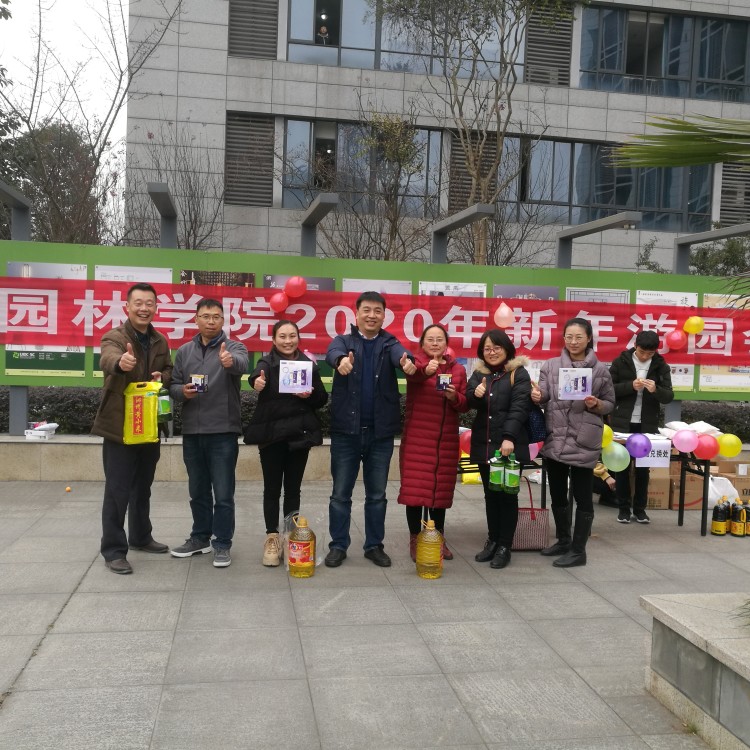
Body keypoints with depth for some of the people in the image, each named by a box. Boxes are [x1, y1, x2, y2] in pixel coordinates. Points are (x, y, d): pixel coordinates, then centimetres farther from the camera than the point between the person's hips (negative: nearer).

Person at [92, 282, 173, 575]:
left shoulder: (160, 341, 7)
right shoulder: (114, 337, -13)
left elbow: (169, 371, 19)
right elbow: (107, 359, -35)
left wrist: (163, 377, -6)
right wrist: (121, 362, -59)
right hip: (120, 426, -6)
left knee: (143, 487, 18)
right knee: (118, 490, -3)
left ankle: (140, 537, 33)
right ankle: (113, 550, 7)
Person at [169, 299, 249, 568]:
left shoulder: (234, 347, -3)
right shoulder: (184, 351, 10)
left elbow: (242, 364, -26)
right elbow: (173, 385, 11)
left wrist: (230, 361, -50)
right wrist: (182, 391, -12)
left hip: (223, 432, -4)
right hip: (192, 432, 4)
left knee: (223, 494, 2)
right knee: (198, 491, 17)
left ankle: (222, 544, 14)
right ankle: (200, 538, 31)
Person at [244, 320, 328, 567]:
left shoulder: (308, 364, 4)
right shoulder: (267, 362, -4)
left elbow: (322, 398, 8)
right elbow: (257, 375, -28)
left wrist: (310, 395, -14)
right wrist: (257, 382, -51)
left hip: (299, 435, 2)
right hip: (271, 435, -2)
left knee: (293, 488, 10)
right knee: (272, 488, 4)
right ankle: (272, 539, 13)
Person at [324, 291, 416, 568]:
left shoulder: (389, 343, 5)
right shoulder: (344, 340, 3)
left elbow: (398, 354, -19)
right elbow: (332, 352, -21)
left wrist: (406, 361, -45)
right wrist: (342, 360, -47)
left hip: (381, 432, 1)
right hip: (346, 430, -1)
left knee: (377, 494, 11)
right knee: (340, 493, 7)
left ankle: (374, 545, 23)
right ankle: (338, 545, 19)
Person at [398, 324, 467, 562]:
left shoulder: (458, 369, 9)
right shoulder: (417, 362, -1)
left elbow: (465, 405, 8)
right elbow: (412, 374, -27)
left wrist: (455, 397, -14)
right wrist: (426, 370, -50)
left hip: (446, 439, 3)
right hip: (417, 438, -3)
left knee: (441, 488, 10)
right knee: (415, 488, -3)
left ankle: (438, 539, 24)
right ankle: (415, 540, 9)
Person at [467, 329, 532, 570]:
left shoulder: (518, 374, -3)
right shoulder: (478, 374, 12)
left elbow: (519, 408, -12)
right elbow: (468, 402, 5)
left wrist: (509, 438, -23)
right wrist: (475, 394, -18)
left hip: (510, 445, -5)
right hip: (484, 444, 5)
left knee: (507, 494, 2)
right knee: (490, 494, 12)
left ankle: (505, 546, 10)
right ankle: (492, 541, 22)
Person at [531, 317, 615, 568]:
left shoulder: (600, 370, -1)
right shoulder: (551, 365, 6)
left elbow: (610, 404, 6)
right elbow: (543, 397, 2)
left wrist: (596, 405, -15)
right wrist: (536, 397, -20)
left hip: (583, 441, -3)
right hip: (555, 439, 4)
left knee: (583, 496, 3)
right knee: (557, 494, 15)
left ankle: (578, 550, 13)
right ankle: (563, 540, 32)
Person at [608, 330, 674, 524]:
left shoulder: (661, 366, 2)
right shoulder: (621, 362, -2)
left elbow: (669, 396, -2)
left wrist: (655, 390, -23)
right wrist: (631, 386, -19)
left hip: (647, 425, 1)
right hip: (622, 423, -1)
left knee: (643, 467, 8)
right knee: (622, 466, 5)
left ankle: (640, 508, 18)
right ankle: (624, 508, 15)